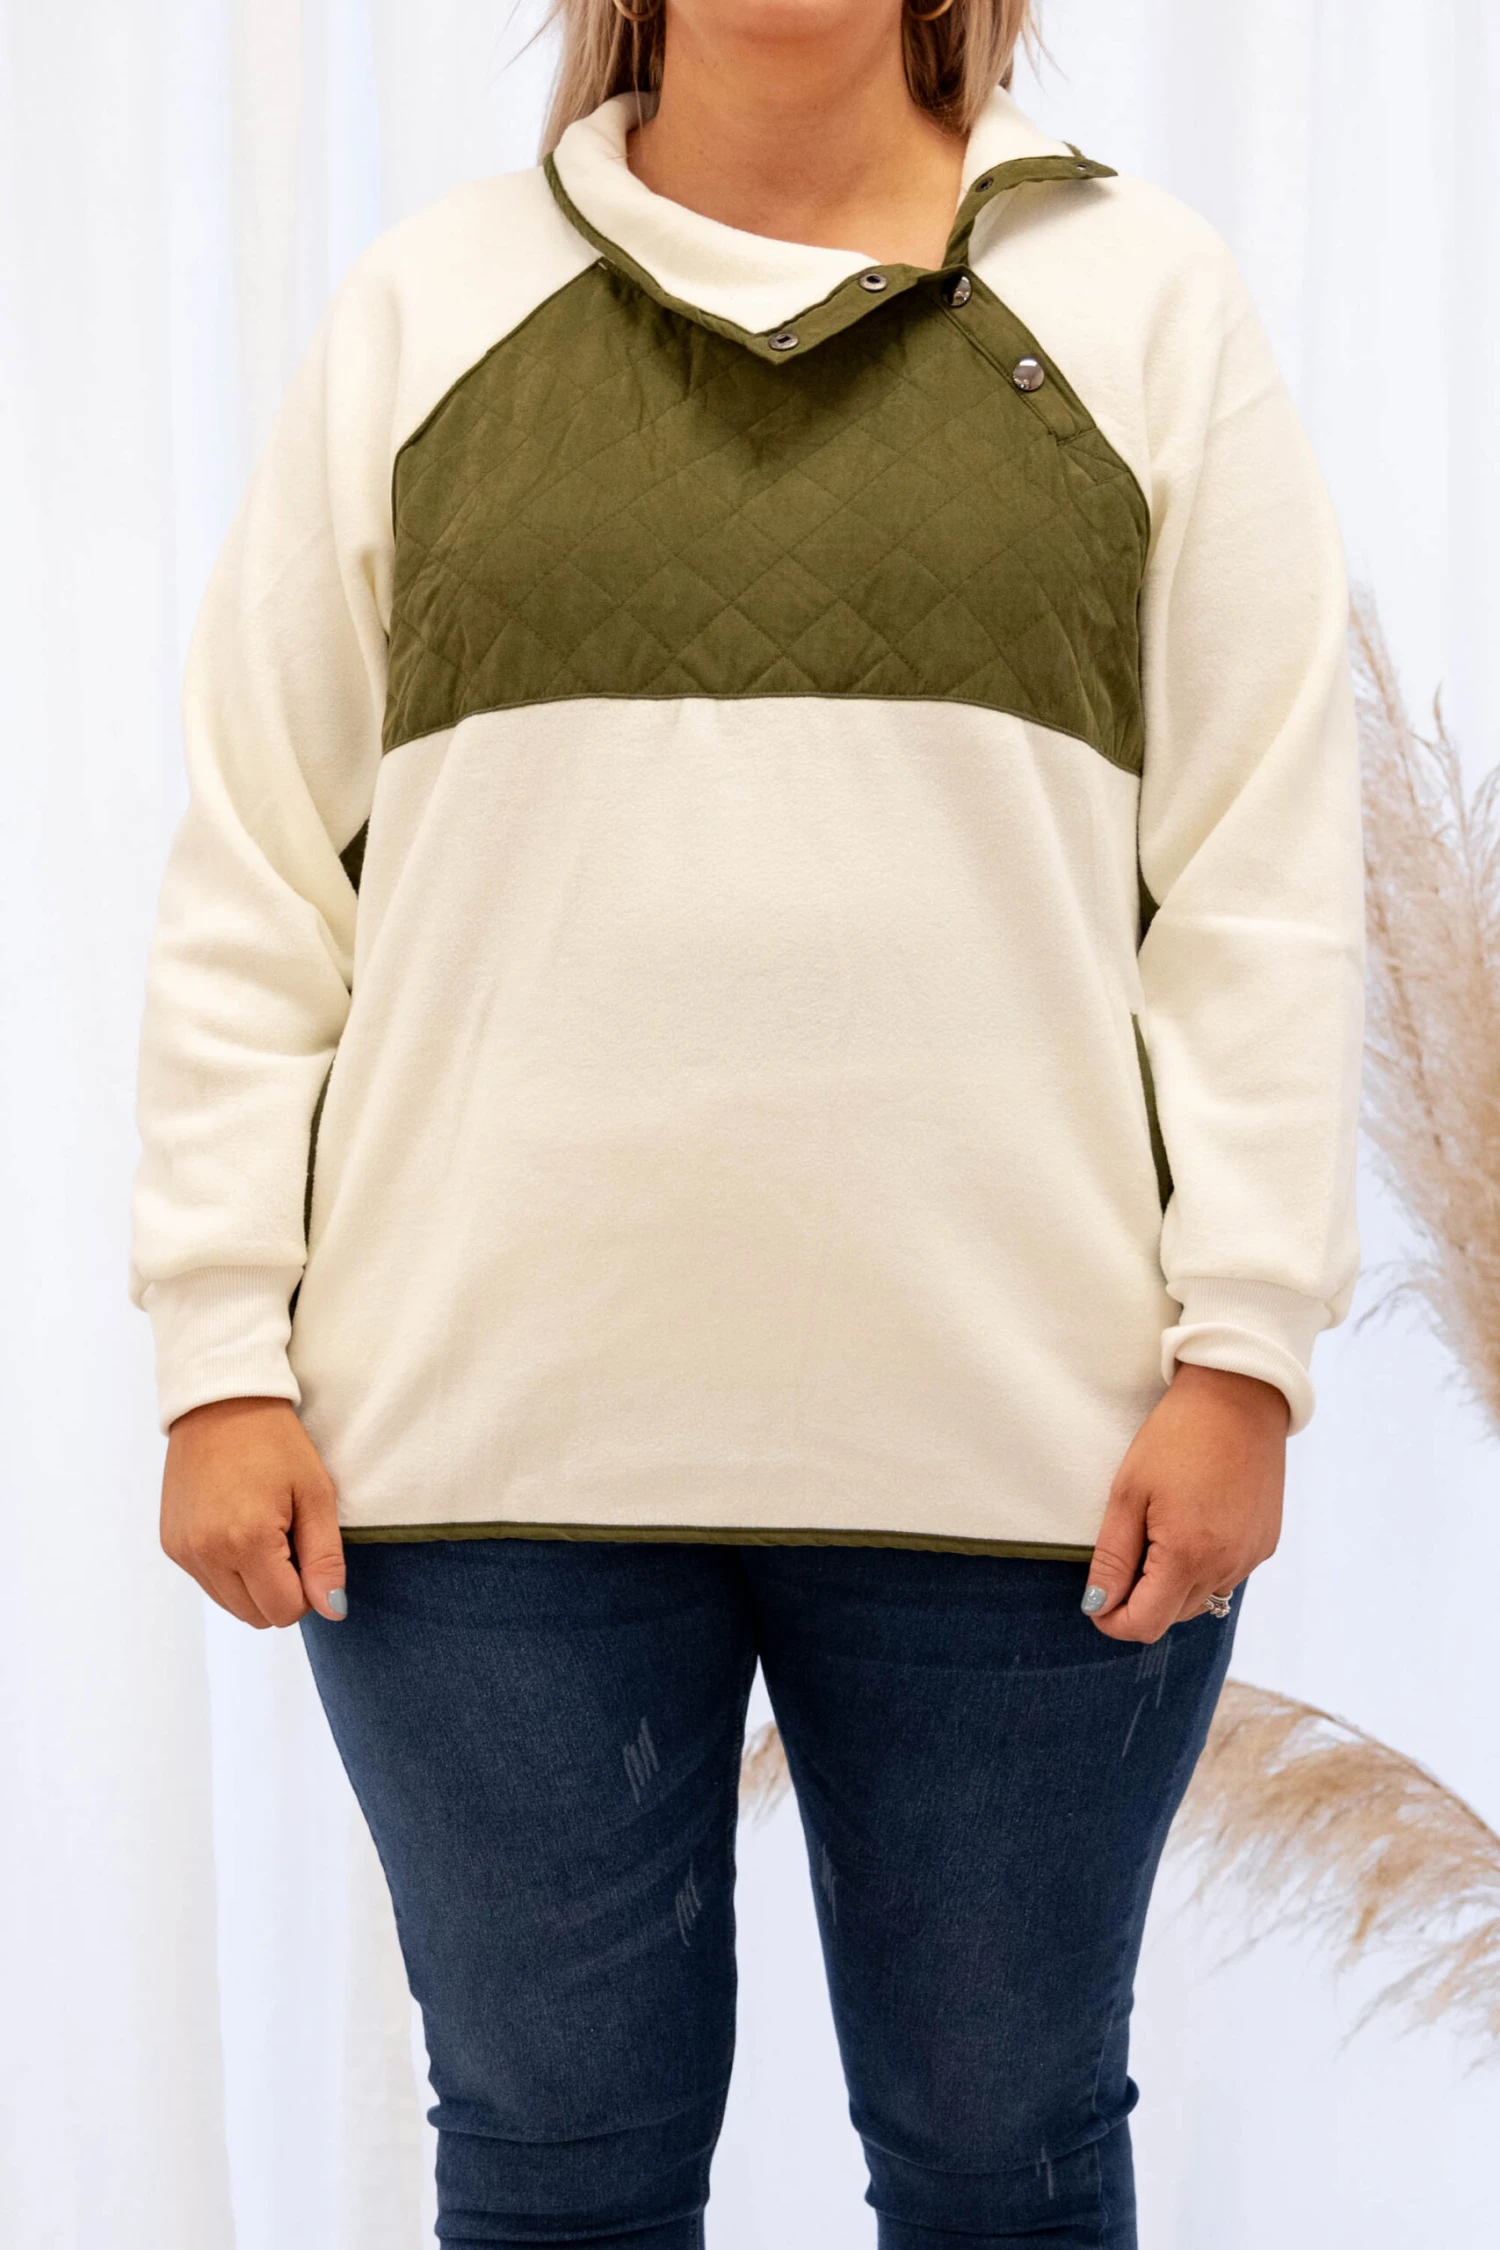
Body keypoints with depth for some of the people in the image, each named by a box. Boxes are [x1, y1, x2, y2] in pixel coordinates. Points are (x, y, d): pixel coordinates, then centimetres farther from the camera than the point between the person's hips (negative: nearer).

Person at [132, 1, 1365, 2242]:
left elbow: (1264, 875, 3)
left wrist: (1242, 1348, -5)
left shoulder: (1139, 298, 7)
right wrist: (222, 1357, -1)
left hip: (1024, 1442, 0)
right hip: (489, 1432, 1)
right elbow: (255, 878, 6)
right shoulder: (425, 310, 9)